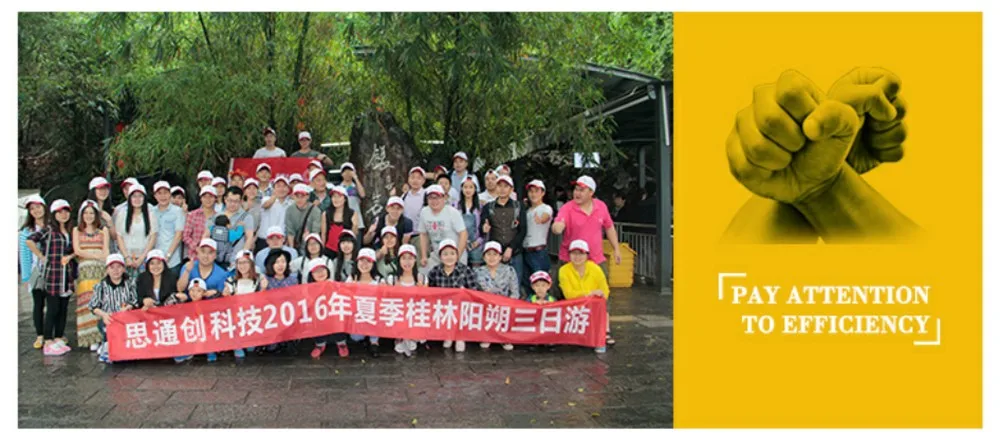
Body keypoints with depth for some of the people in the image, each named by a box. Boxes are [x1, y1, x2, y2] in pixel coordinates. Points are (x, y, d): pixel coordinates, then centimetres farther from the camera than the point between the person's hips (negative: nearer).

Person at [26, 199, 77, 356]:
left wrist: (70, 256, -2)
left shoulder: (71, 232, 13)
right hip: (52, 274, -6)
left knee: (63, 308, 9)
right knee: (52, 308, -5)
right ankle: (48, 343, 0)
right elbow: (30, 241, -16)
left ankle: (59, 339, 18)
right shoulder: (49, 230, -5)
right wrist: (42, 257, -12)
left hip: (67, 275, 6)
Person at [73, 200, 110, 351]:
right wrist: (95, 255, -7)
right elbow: (77, 250, 5)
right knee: (87, 302, -8)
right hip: (84, 269, 0)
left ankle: (102, 336, -9)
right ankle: (91, 338, -8)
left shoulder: (103, 230, 15)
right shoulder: (77, 230, 16)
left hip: (101, 268, 0)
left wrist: (108, 267, -6)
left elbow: (106, 251, 8)